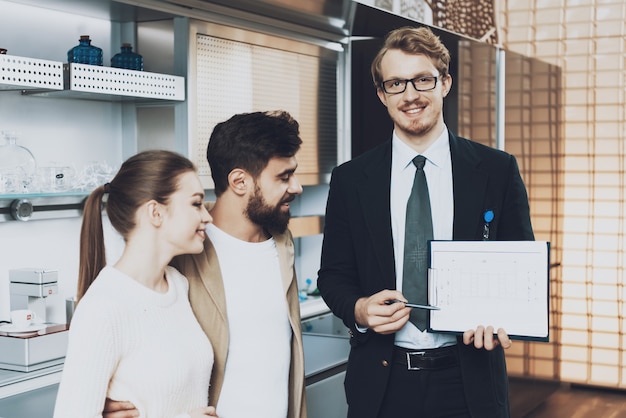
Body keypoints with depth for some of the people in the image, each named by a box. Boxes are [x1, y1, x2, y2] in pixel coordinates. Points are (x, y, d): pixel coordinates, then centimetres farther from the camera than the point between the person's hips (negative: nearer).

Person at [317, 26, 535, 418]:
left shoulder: (498, 170, -1)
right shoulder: (350, 179, 1)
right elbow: (333, 274, 7)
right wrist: (358, 309, -13)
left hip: (469, 381, 0)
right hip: (382, 381, 1)